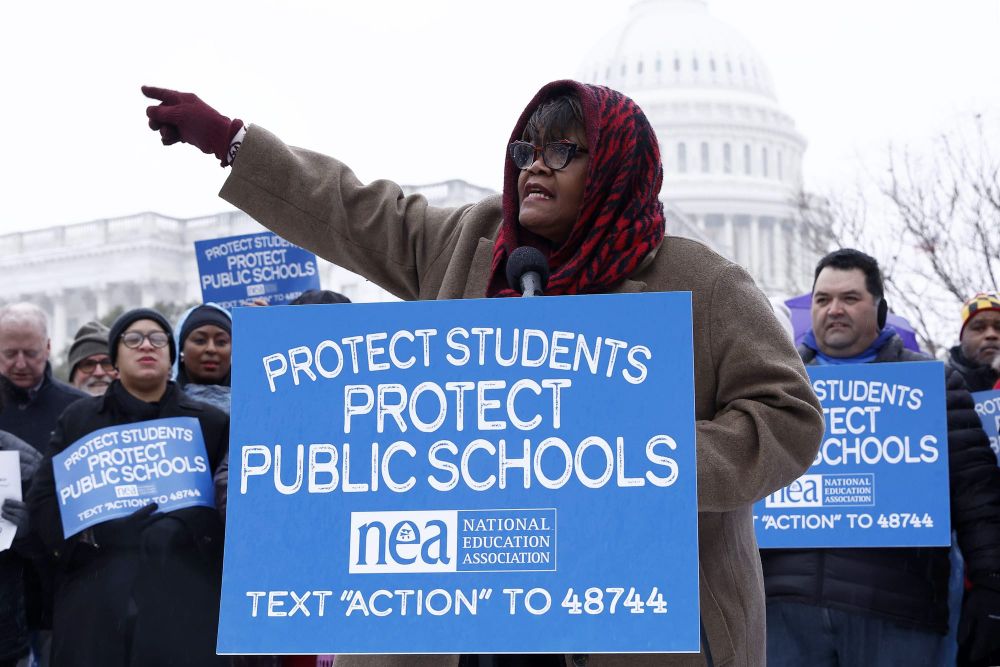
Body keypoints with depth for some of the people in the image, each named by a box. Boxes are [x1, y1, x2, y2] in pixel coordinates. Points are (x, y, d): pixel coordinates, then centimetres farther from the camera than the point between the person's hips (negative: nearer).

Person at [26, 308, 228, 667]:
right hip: (96, 604, 1)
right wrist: (98, 532, -10)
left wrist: (183, 528, -15)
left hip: (184, 602, -1)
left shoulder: (210, 422, 12)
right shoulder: (78, 419, 15)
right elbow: (42, 499, 7)